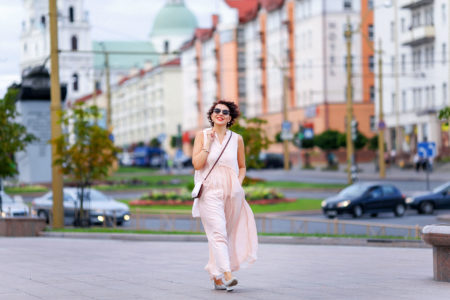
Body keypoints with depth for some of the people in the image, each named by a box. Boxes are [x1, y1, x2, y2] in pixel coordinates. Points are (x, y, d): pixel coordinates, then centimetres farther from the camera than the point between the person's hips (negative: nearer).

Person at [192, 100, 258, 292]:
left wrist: (239, 182, 2)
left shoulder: (236, 139, 9)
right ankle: (227, 275, -27)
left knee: (227, 235, 6)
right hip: (210, 191, -3)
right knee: (218, 232, -16)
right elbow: (197, 164, -5)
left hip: (232, 192, 3)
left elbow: (242, 167, 19)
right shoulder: (202, 136, 5)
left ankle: (215, 274, 21)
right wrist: (208, 144, -7)